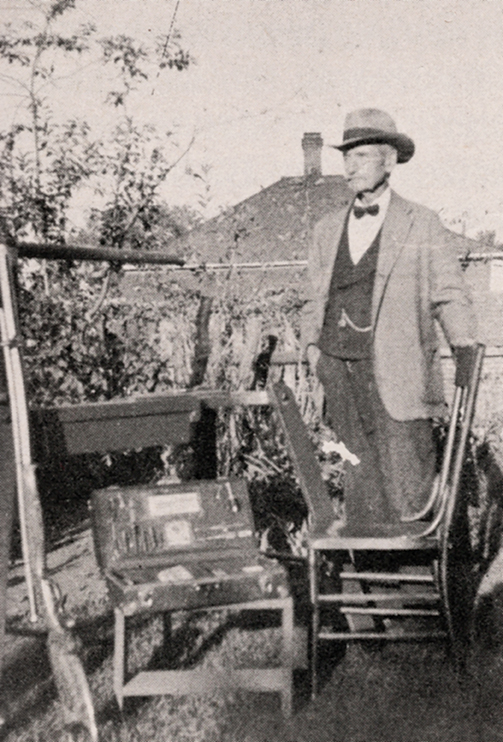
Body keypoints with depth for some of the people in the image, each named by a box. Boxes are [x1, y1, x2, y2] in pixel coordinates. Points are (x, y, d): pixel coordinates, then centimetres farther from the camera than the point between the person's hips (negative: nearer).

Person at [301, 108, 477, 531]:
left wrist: (466, 353, -10)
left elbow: (450, 297, 3)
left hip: (398, 376, -3)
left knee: (407, 491, -5)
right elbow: (314, 302, 21)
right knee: (360, 483, 7)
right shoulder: (327, 230, 18)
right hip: (338, 368, 4)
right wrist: (312, 346, 6)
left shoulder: (423, 225, 6)